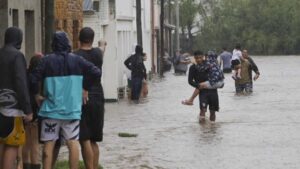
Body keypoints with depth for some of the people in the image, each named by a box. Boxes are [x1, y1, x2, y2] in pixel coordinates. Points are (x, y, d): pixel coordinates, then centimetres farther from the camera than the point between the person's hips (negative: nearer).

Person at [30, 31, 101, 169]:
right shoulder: (77, 60, 2)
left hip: (51, 109, -2)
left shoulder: (47, 60, -4)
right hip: (72, 109, 2)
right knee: (72, 143, 6)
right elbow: (96, 73, -2)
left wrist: (36, 94, 6)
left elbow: (33, 79, -11)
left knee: (48, 145, 2)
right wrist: (85, 88, 9)